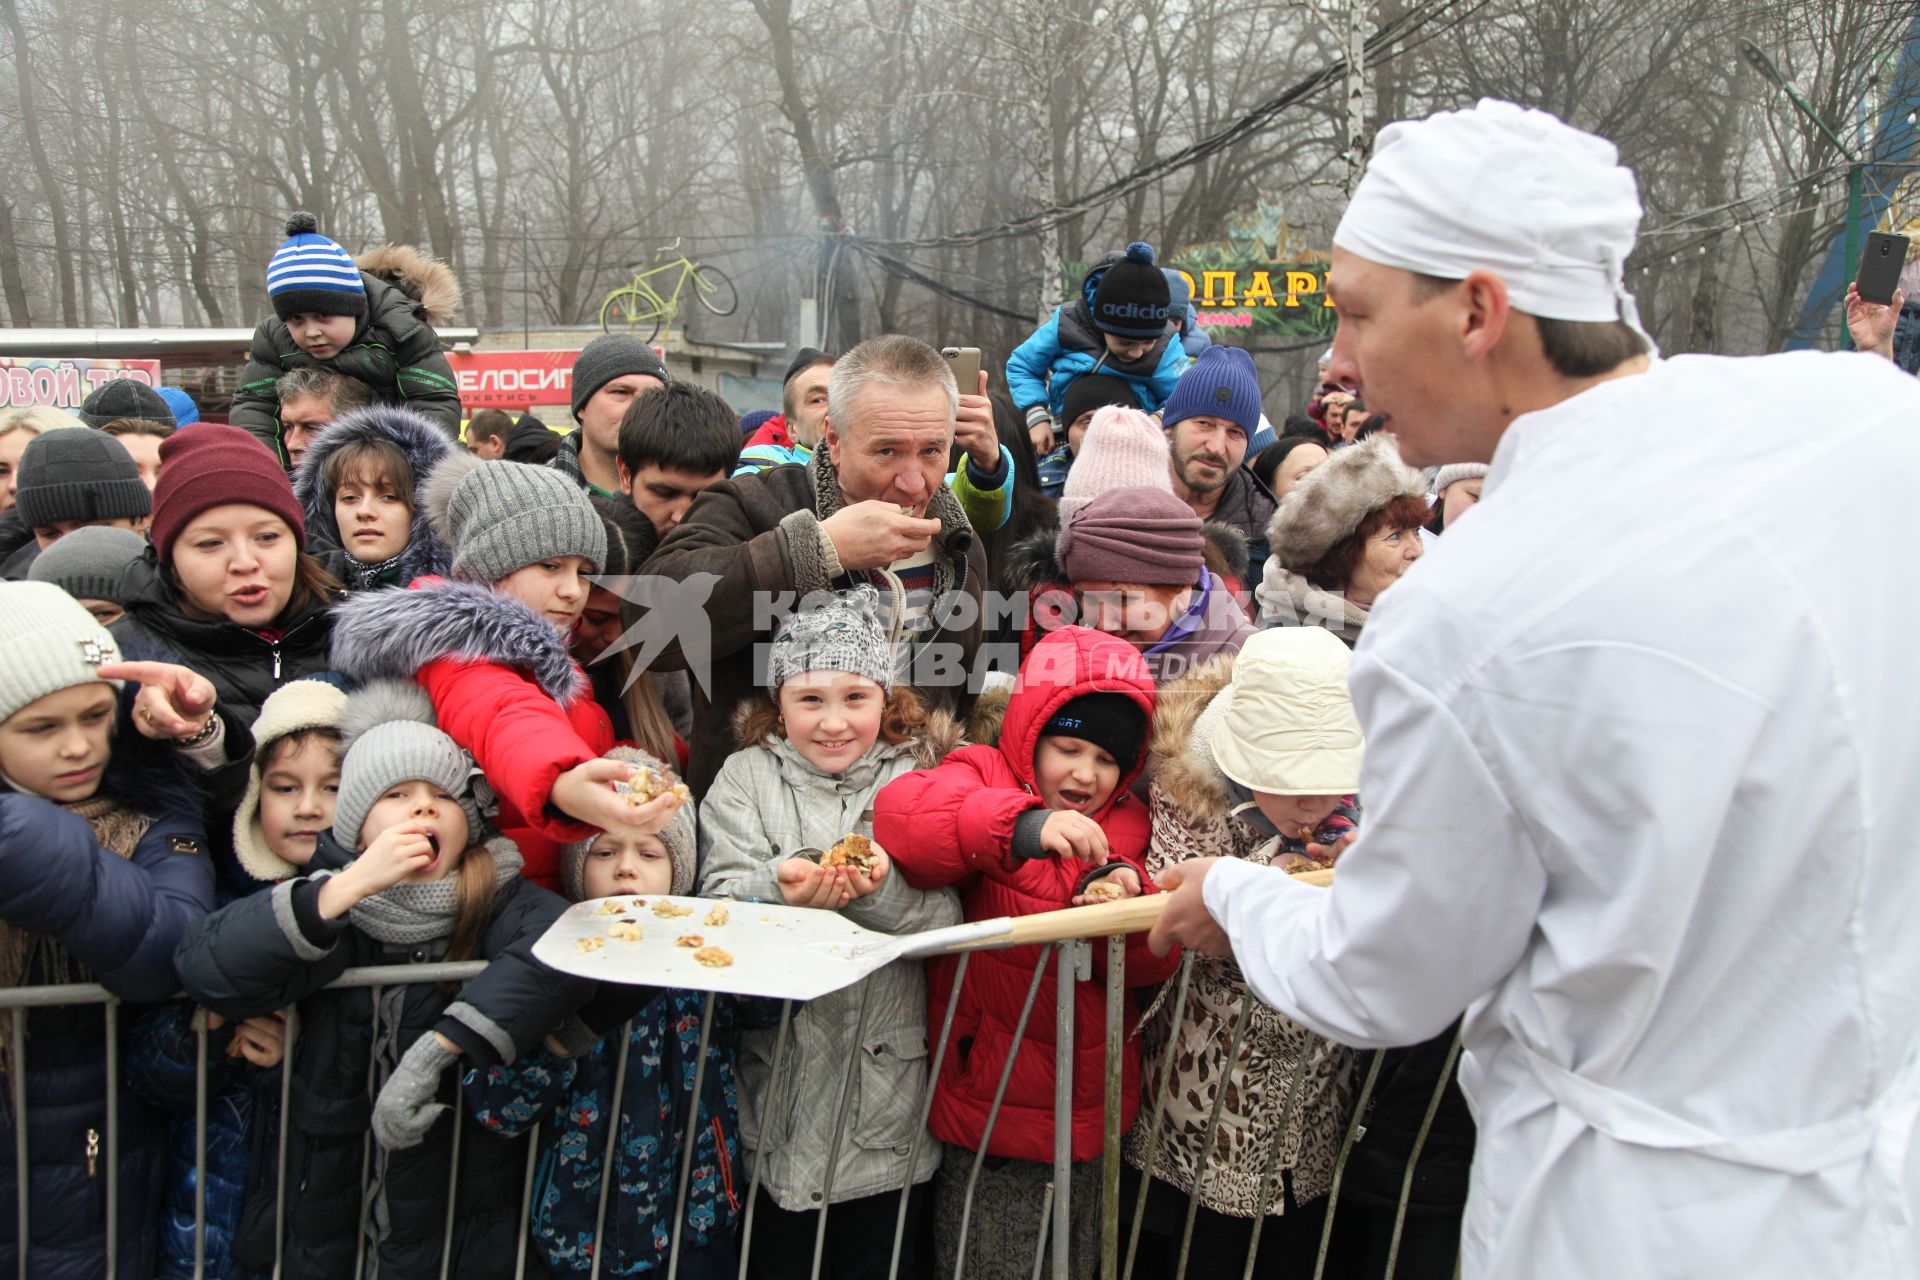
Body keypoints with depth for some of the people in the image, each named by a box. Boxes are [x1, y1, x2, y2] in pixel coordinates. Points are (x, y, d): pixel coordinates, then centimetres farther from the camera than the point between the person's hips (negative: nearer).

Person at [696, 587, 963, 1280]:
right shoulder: (747, 777, 2)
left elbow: (947, 919, -9)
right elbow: (719, 902, -10)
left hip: (885, 1086, 0)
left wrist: (883, 889, -28)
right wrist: (779, 889, -30)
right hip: (775, 1080, 0)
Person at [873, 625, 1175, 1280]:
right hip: (986, 1096, -4)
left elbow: (1151, 966, 0)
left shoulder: (1128, 823, 7)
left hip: (1089, 1102, 4)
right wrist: (1020, 826, -40)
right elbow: (898, 811, -29)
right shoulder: (984, 776, -5)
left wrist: (1128, 905, -22)